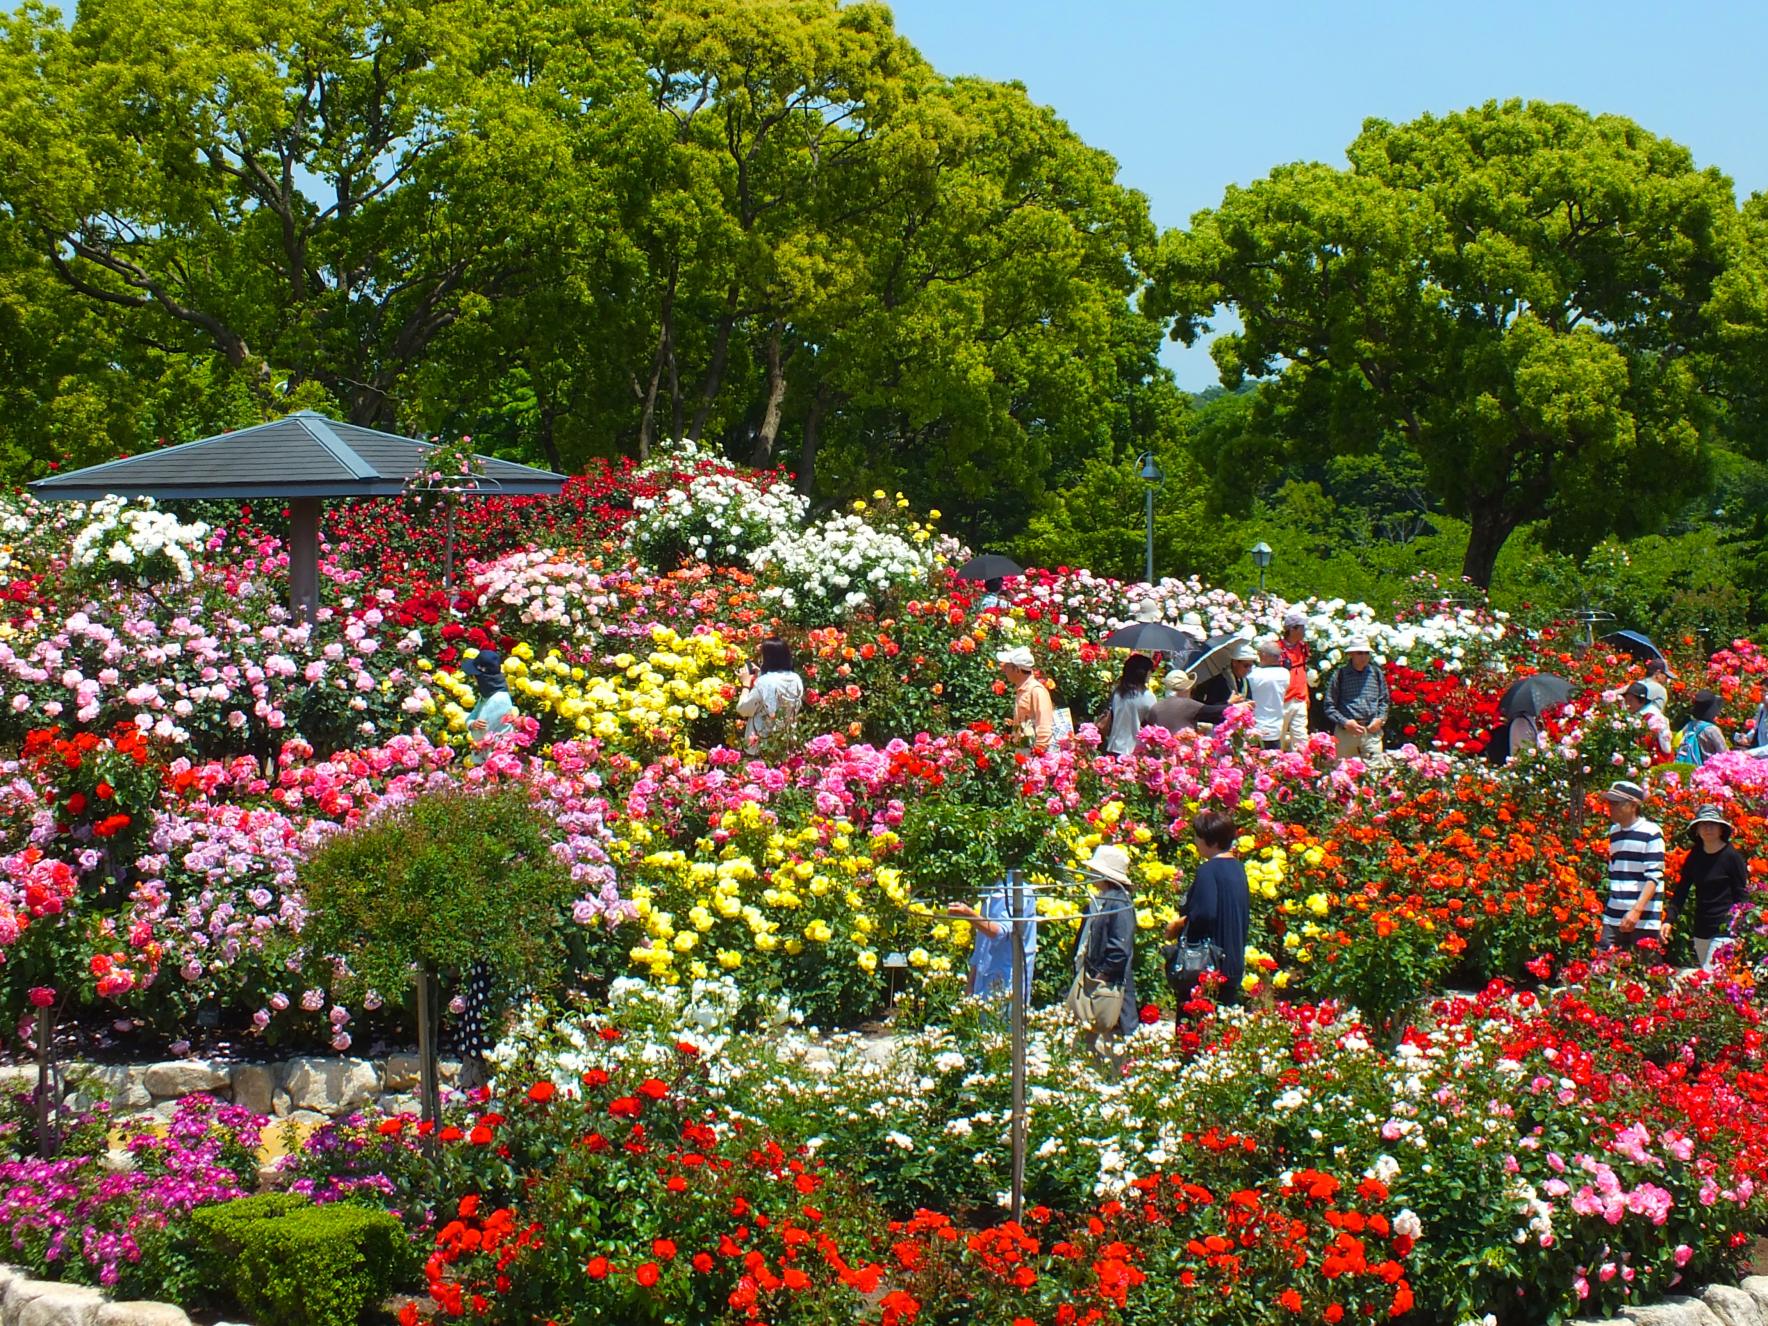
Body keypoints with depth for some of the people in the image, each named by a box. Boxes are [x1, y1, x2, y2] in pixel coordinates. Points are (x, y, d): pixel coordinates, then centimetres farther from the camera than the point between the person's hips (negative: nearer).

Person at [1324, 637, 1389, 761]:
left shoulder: (1376, 674, 10)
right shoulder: (1340, 675, 2)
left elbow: (1383, 700, 18)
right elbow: (1329, 706, 3)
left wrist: (1380, 719, 1)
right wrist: (1345, 722, -9)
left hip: (1371, 730, 1)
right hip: (1346, 731, -1)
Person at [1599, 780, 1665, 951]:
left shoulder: (1651, 833, -6)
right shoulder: (1614, 832, 16)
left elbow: (1654, 877, -11)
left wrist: (1637, 910, -20)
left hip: (1644, 921, -6)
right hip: (1613, 918, 6)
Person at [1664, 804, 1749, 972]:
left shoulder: (1732, 856, -6)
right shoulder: (1694, 857, 10)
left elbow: (1742, 896, -4)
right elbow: (1680, 891, 12)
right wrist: (1669, 920, 0)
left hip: (1724, 931, -6)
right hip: (1701, 931, 6)